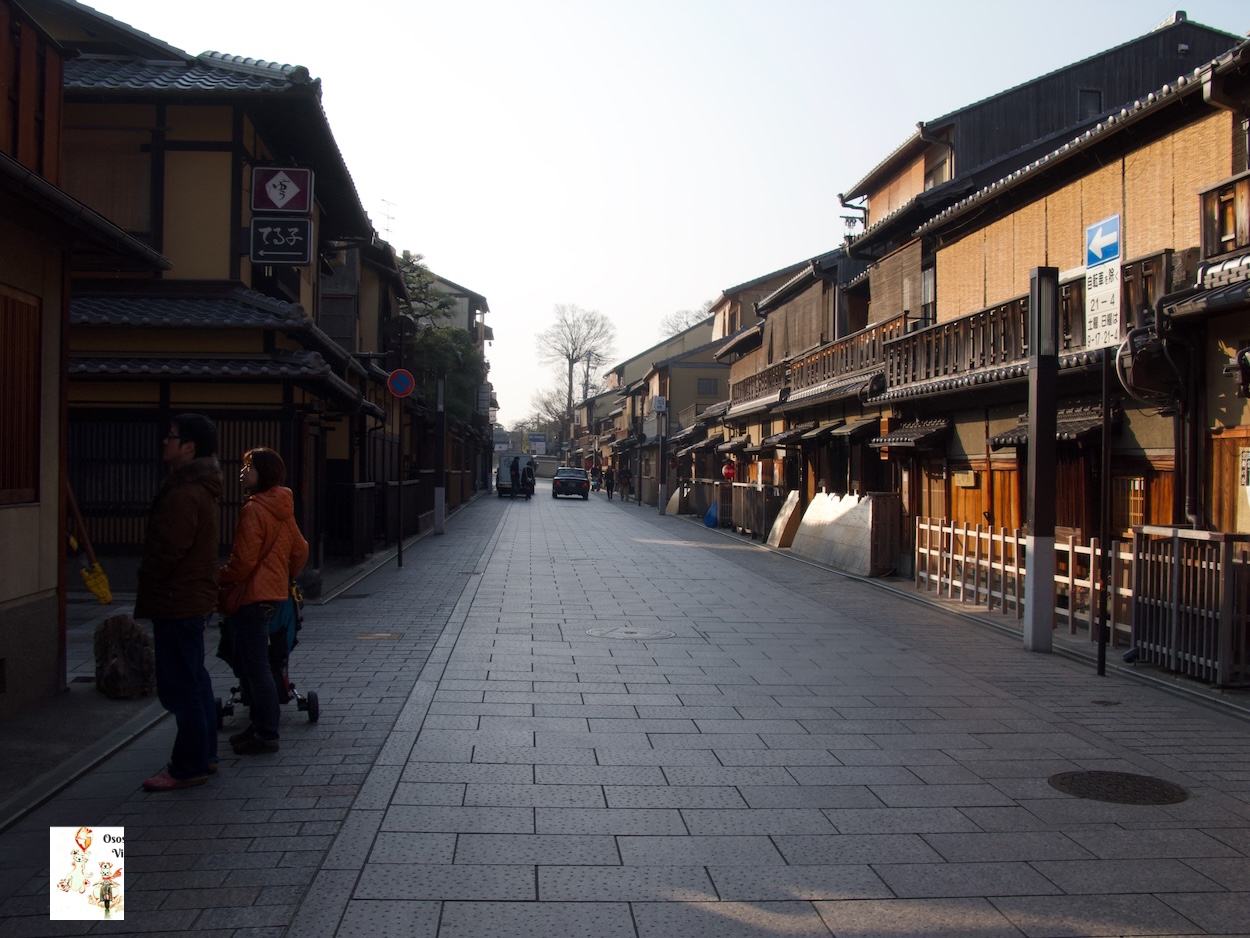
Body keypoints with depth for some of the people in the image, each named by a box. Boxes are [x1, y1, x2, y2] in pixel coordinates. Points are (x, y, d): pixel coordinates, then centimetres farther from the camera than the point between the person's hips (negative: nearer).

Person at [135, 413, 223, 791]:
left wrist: (147, 578, -3)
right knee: (194, 679, 17)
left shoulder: (184, 494, -21)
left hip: (177, 601, -11)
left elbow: (167, 550, -22)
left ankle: (189, 766, 4)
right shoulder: (204, 488, 13)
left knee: (179, 685, -4)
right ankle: (204, 754, 27)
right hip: (195, 598, 11)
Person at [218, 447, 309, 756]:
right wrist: (287, 577, 28)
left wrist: (220, 583, -7)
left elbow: (243, 560, -20)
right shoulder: (282, 508, 11)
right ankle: (259, 726, 24)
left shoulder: (254, 510, -17)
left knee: (255, 666, -3)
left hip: (253, 596, -10)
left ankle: (266, 735, 4)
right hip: (274, 592, 10)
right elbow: (300, 550, 17)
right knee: (248, 663, 18)